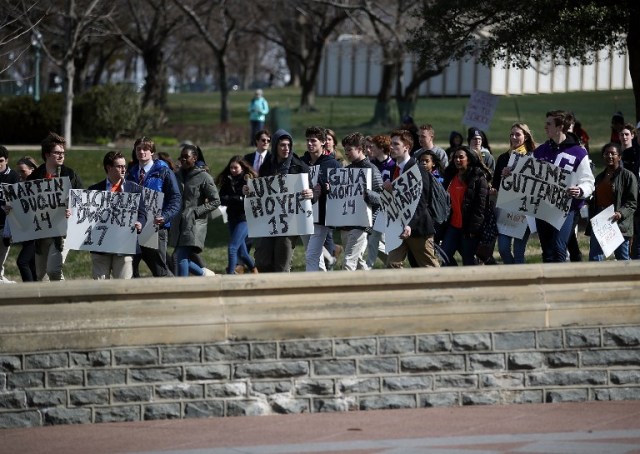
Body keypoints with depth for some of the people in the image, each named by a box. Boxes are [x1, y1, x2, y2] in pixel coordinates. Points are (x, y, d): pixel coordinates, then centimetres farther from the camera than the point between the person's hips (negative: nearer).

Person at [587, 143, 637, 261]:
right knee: (594, 258, -1)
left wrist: (621, 213, -23)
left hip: (619, 225, -6)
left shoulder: (627, 176, -2)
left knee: (623, 259, 2)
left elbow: (632, 202, -8)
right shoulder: (600, 177, 19)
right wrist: (591, 220, 13)